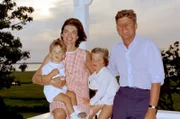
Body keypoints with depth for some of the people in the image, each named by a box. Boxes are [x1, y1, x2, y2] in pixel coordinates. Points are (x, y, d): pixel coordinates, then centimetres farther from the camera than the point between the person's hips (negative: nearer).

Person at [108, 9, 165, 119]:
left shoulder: (148, 46, -7)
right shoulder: (115, 49, 10)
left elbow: (156, 79, -12)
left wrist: (152, 110, -16)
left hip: (143, 98, -4)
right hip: (121, 98, 5)